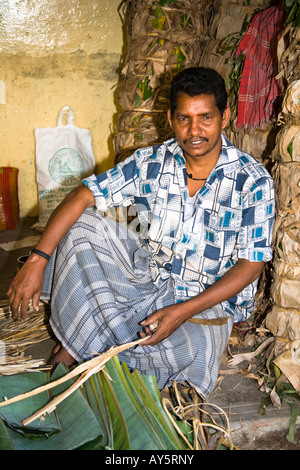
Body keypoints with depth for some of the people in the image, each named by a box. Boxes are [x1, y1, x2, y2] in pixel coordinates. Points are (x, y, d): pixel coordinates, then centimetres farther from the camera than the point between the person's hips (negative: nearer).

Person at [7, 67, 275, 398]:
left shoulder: (254, 180, -14)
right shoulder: (150, 163, -6)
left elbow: (251, 264, -14)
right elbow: (83, 196, -10)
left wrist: (183, 311, -23)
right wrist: (37, 260, -22)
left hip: (209, 298, -2)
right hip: (146, 273, 3)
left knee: (196, 350, -36)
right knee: (81, 225, -13)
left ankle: (85, 345, -11)